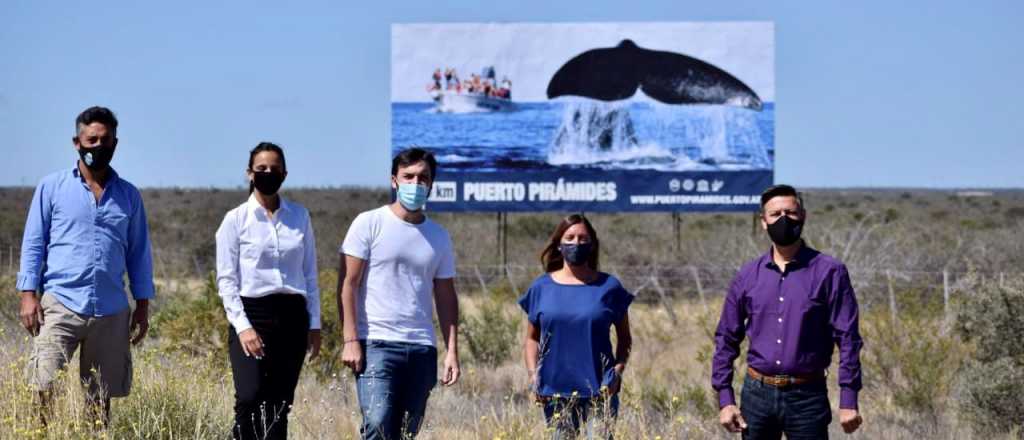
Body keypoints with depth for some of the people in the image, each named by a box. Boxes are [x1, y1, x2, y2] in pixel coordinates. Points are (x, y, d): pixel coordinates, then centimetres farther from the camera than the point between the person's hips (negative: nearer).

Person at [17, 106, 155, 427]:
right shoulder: (52, 187, 5)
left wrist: (143, 305, 9)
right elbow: (33, 243, 4)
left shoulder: (129, 195, 12)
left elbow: (139, 252, 15)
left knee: (101, 398, 6)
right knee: (43, 387, -15)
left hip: (111, 312, 3)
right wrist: (28, 295, -5)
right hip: (61, 304, -3)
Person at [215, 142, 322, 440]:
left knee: (279, 405, 3)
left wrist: (314, 324, 7)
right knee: (250, 398, -17)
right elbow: (226, 280, -2)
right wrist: (242, 325, -12)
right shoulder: (236, 220, 1)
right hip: (251, 314, -3)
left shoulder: (300, 216, 9)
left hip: (292, 315, 3)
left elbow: (310, 274, 12)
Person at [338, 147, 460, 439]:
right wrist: (350, 341, -11)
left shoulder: (439, 237, 14)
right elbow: (348, 285, -2)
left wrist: (452, 351, 7)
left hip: (422, 349, 5)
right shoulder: (369, 224, 1)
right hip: (376, 344, -5)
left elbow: (446, 297, 16)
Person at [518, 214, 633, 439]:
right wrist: (533, 375, 0)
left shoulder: (609, 287, 4)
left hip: (599, 389, -2)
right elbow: (532, 338, 14)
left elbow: (624, 338, 12)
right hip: (555, 392, 2)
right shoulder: (542, 287, 7)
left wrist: (618, 370, -4)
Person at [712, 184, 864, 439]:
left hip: (807, 397, -3)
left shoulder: (829, 272, -3)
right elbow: (726, 339, 11)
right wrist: (725, 399, 4)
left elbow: (847, 339, -5)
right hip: (757, 393, 3)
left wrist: (848, 401, -10)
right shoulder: (747, 276, 6)